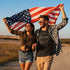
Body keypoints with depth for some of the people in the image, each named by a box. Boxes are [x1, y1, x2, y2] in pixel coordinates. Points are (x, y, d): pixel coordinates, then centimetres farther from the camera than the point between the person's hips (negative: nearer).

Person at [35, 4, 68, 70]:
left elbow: (64, 22, -7)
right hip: (39, 56, 4)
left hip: (48, 57, -3)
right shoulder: (37, 32, 5)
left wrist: (62, 9, -11)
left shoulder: (53, 28, -2)